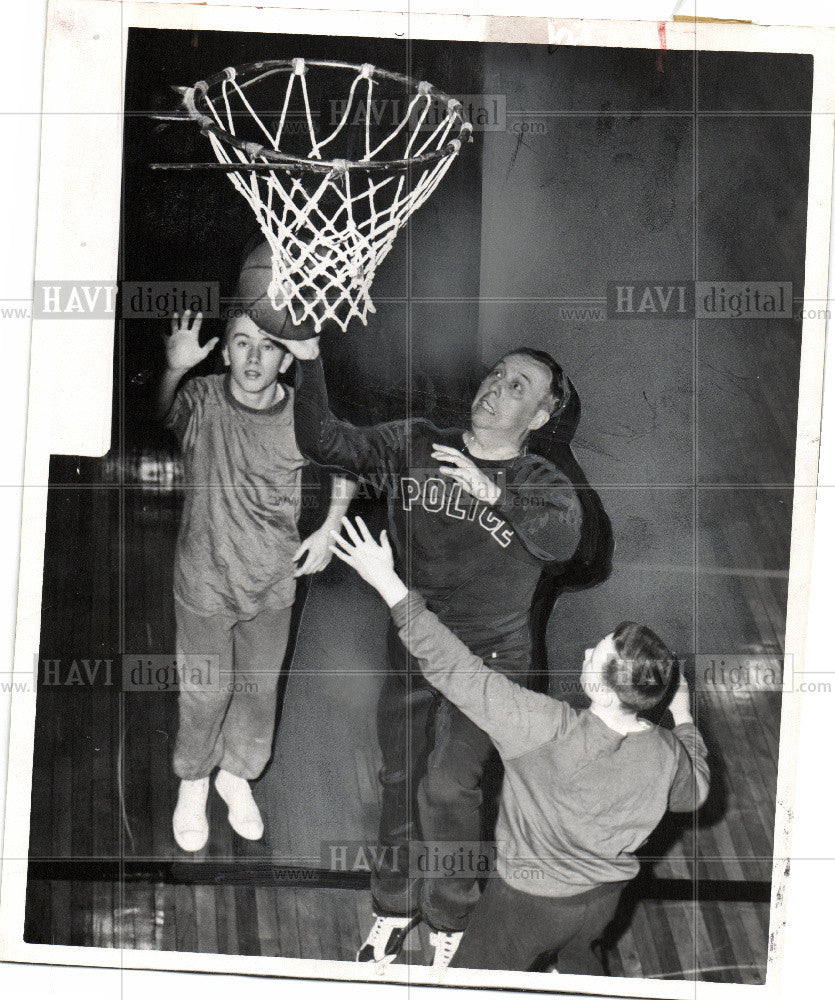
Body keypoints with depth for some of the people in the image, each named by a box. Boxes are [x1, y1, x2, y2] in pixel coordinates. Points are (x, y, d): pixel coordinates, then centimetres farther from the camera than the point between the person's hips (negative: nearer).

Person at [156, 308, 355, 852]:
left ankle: (237, 775, 45)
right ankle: (193, 783, 39)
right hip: (204, 582, -2)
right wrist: (173, 370, -54)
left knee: (260, 690, 17)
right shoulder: (201, 399, -17)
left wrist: (329, 528, -4)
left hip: (272, 584, 2)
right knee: (204, 694, 10)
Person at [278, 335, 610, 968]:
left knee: (447, 787, -12)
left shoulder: (543, 483, -4)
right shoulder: (413, 446, 2)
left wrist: (494, 493, -35)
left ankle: (450, 921, 10)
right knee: (400, 781, 12)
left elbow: (563, 540, -26)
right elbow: (325, 443, -5)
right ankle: (395, 907, 33)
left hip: (489, 657, -3)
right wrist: (309, 363, -17)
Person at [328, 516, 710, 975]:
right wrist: (684, 719, 16)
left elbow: (454, 668, -36)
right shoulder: (667, 753, -22)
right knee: (579, 961, 37)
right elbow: (694, 793, 3)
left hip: (529, 901, -5)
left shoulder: (548, 731, -38)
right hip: (604, 898, 5)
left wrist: (389, 584, -33)